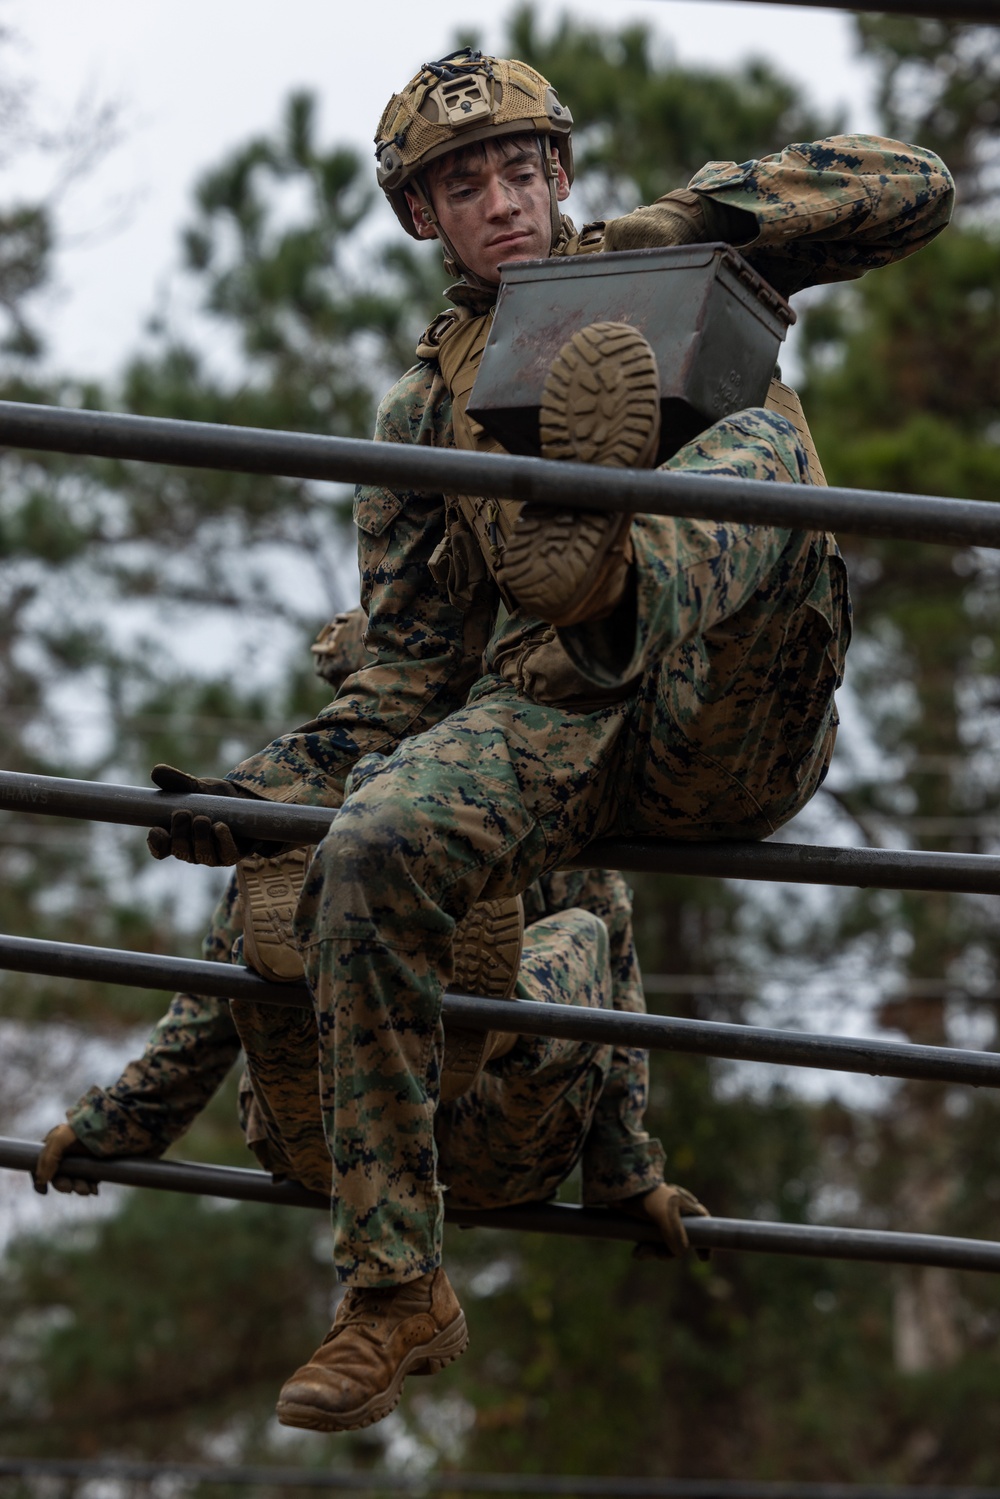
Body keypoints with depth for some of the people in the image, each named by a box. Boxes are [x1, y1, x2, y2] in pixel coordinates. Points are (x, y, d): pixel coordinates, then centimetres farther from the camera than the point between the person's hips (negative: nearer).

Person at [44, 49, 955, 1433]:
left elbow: (914, 189, 11)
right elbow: (410, 668, 22)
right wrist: (266, 787, 6)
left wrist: (698, 211, 1)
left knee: (760, 446, -29)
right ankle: (395, 1289, -22)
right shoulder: (428, 409, 26)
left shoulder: (670, 276, 20)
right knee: (373, 848, -29)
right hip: (547, 724, 2)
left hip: (732, 733, -2)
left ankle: (612, 573, -66)